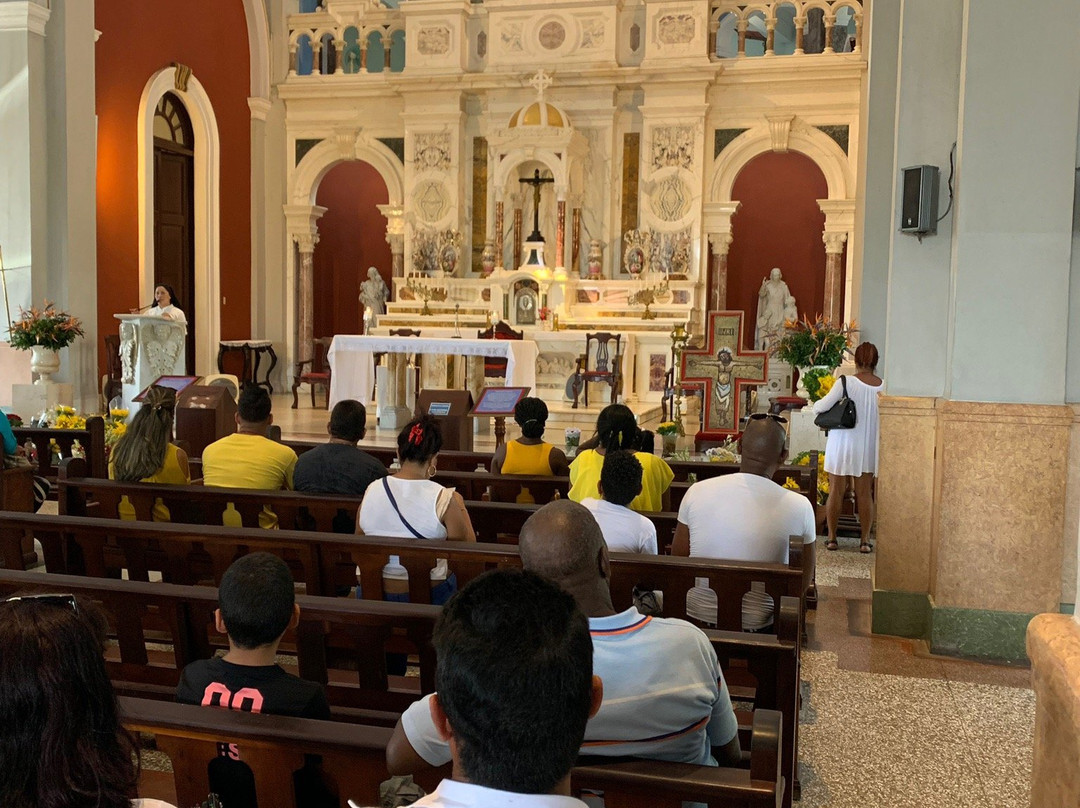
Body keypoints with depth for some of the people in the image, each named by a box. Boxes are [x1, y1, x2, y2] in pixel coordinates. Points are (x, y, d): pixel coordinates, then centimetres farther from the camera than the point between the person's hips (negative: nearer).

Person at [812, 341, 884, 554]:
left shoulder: (846, 382, -14)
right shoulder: (883, 386, -5)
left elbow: (821, 407, -16)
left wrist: (815, 404, 6)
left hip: (843, 443, -2)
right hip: (868, 446, 3)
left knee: (836, 491, 7)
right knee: (865, 493, 9)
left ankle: (832, 538, 11)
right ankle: (865, 540, 12)